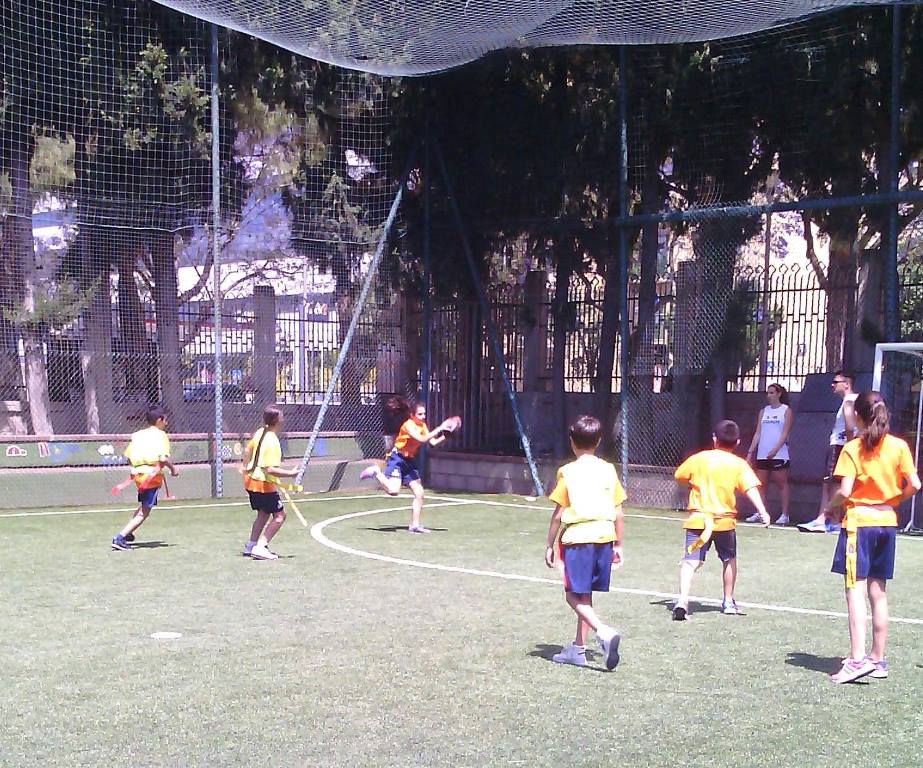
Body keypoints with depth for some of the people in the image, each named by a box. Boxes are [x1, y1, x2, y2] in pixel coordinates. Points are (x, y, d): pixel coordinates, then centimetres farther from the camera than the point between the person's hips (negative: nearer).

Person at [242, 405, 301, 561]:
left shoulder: (259, 432, 3)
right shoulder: (272, 442, -23)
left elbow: (247, 451, 18)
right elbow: (271, 470, -28)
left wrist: (247, 469, 32)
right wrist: (290, 473, -20)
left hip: (250, 480, 9)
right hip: (264, 484, -9)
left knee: (263, 514, 23)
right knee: (279, 515, -3)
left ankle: (250, 546, 26)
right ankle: (260, 548, -11)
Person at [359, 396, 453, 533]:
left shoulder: (422, 426, 7)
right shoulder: (408, 425, -18)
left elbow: (433, 442, 3)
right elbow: (422, 439, -33)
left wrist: (445, 435, -11)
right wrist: (439, 428, -33)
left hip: (409, 461, 8)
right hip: (397, 459, -8)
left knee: (419, 492, 2)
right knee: (393, 490, -24)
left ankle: (415, 525, 9)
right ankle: (376, 472, 2)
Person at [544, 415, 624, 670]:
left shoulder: (568, 472, -6)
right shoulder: (608, 470, 7)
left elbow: (559, 514, -5)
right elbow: (618, 512, 8)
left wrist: (550, 545, 4)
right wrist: (618, 545, 17)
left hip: (578, 538, -5)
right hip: (605, 536, 5)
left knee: (574, 595, 0)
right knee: (585, 595, 15)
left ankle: (605, 632, -21)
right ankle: (578, 649, 19)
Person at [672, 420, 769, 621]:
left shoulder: (699, 458, 3)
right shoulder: (739, 464, -2)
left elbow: (679, 476, 15)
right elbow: (750, 489, -14)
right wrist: (762, 511, -22)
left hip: (698, 519, 0)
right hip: (725, 521, 0)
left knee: (690, 561, -9)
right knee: (729, 560, 23)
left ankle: (682, 600, -29)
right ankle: (728, 602, 32)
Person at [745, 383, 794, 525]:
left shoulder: (786, 410, 1)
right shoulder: (763, 411, 15)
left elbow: (785, 433, -8)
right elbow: (758, 433, 13)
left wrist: (775, 450, -18)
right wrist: (750, 452, 5)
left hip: (779, 454, -5)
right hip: (762, 454, 5)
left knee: (782, 484, -2)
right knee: (760, 484, 4)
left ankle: (785, 515, 1)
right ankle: (759, 513, 8)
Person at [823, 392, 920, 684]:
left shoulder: (852, 449, -9)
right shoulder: (899, 446, 2)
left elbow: (845, 491, -15)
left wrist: (830, 507, 4)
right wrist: (893, 499, 15)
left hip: (859, 521, -5)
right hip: (887, 522, 5)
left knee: (856, 591, -7)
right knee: (878, 592, 12)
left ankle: (857, 659, -16)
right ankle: (878, 659, 18)